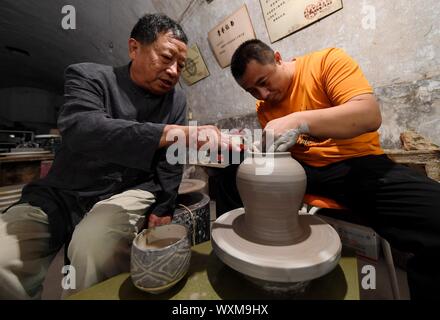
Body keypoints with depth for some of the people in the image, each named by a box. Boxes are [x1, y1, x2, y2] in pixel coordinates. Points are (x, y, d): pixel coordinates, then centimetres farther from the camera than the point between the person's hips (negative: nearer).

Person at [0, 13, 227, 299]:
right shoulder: (89, 77, -3)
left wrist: (161, 210, -8)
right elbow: (79, 127, -26)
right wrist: (169, 134, -38)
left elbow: (170, 163, 0)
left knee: (96, 245, -29)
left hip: (130, 194, 0)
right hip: (63, 193, 1)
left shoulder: (177, 100, 3)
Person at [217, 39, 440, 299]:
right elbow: (276, 150, 9)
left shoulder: (328, 61, -6)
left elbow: (370, 115, -20)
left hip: (357, 164, -3)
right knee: (231, 178, -5)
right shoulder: (264, 106, 8)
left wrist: (299, 121, -32)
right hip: (300, 169, 4)